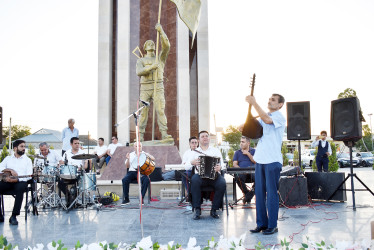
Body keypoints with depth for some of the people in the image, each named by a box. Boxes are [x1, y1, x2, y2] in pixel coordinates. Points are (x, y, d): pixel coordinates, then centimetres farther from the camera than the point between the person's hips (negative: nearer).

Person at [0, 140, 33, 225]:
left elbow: (29, 176, 1)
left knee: (20, 188, -37)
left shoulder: (27, 160, 15)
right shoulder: (8, 158, 23)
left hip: (20, 181, -2)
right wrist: (10, 170, -11)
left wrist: (16, 179, -14)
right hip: (7, 181, 2)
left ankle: (14, 216, -33)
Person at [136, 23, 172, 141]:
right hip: (145, 88, 1)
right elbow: (139, 72, -6)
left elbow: (166, 46, -2)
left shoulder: (161, 58, 17)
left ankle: (164, 134, -18)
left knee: (160, 110, -14)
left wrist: (161, 31, -8)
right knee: (143, 112, -5)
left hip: (158, 88, 0)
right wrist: (151, 67, -20)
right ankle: (140, 136, -2)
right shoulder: (140, 60, 15)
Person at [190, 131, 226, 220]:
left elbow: (222, 164, 8)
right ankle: (197, 210, -25)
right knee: (194, 180, -34)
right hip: (200, 175, 0)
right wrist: (192, 163, -11)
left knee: (222, 183, -31)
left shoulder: (216, 150, 21)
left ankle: (214, 210, -16)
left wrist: (219, 167, -17)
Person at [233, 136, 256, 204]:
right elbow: (234, 164, 9)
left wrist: (248, 154, -1)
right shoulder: (237, 152, 21)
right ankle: (247, 193, -12)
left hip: (252, 172, 0)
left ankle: (248, 196, -19)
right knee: (238, 178, -37)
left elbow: (255, 161, 4)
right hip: (241, 172, 0)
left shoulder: (253, 151, 19)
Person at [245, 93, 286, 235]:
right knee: (259, 192, 9)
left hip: (273, 161, -7)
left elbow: (267, 120, -24)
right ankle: (261, 224, 17)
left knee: (271, 193, -2)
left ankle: (272, 225, 7)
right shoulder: (263, 117, 19)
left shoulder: (280, 117, -4)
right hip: (260, 159, 7)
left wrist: (254, 103, -21)